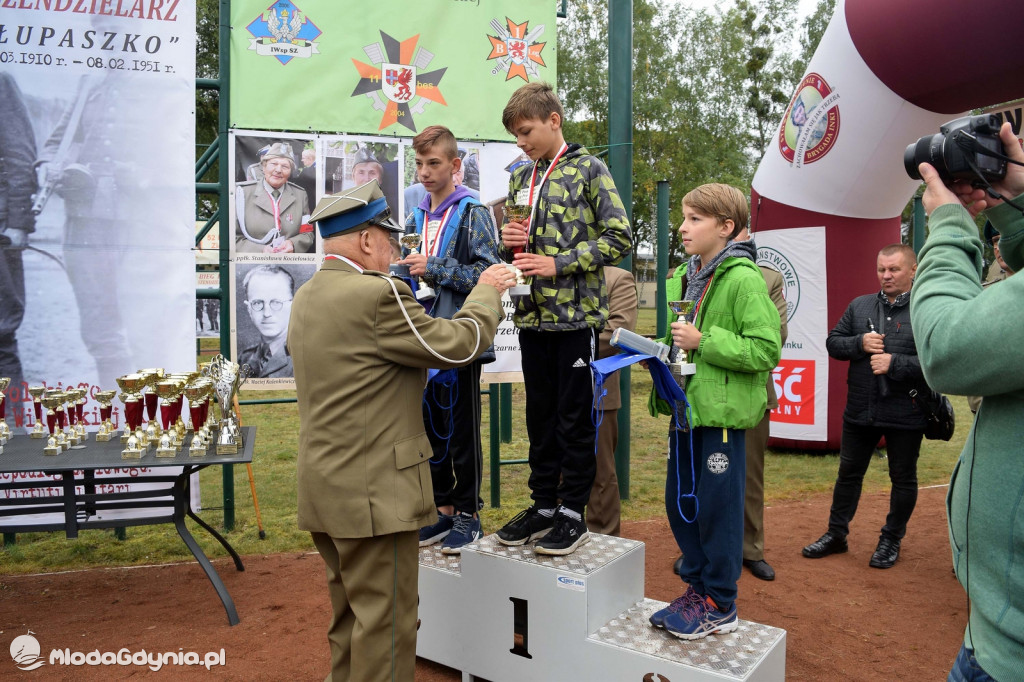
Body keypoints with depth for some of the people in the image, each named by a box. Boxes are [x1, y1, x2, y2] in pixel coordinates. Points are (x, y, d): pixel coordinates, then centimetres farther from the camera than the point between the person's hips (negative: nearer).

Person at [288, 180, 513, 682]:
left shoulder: (305, 297, 8)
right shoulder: (377, 295, -20)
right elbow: (459, 344, -14)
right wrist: (487, 291, 4)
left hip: (323, 487, 9)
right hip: (373, 491, -9)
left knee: (350, 615, 22)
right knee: (384, 621, 4)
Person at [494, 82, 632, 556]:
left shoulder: (588, 170, -3)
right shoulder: (520, 180, 15)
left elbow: (620, 238, -9)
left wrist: (558, 264, -15)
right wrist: (511, 244, 0)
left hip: (575, 314, -6)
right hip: (532, 315, 6)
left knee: (574, 418, 2)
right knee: (540, 415, 13)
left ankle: (573, 513, 15)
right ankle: (543, 506, 25)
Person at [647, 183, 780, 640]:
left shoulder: (744, 280, -13)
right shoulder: (681, 276, 11)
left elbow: (766, 349, -18)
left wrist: (703, 342, -21)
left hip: (722, 412, -8)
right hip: (685, 409, 8)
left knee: (717, 505, 3)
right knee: (679, 501, 14)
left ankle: (719, 605, 20)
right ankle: (696, 586, 32)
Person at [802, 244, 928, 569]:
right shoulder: (859, 305, 5)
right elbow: (833, 342, 5)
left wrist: (894, 363, -23)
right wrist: (859, 343, -13)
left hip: (905, 414, -3)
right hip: (860, 410, 4)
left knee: (903, 478, 13)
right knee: (848, 472, 14)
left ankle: (892, 540, 31)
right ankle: (836, 534, 28)